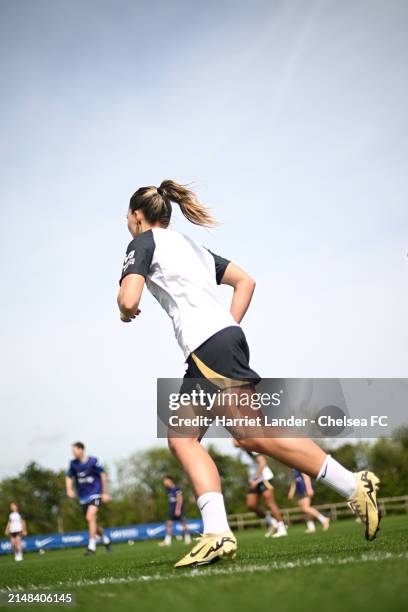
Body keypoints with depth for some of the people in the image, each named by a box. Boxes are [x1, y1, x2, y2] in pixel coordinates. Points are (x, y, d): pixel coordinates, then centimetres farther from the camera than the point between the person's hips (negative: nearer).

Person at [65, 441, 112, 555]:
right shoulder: (73, 464, 1)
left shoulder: (93, 461, -10)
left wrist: (105, 493, -3)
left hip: (95, 494, -5)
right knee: (92, 521, 11)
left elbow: (103, 475, -2)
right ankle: (106, 539, 36)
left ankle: (92, 546, -20)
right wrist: (69, 489, -11)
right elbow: (68, 477, 9)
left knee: (90, 517, -23)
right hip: (83, 497, 5)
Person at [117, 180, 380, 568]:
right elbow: (246, 281, 24)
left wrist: (126, 313, 12)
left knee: (251, 434, -15)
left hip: (210, 345, -9)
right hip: (224, 335, 9)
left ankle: (354, 486, -15)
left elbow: (129, 300, -11)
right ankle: (217, 533, -11)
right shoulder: (189, 244, 28)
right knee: (181, 438, 3)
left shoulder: (144, 242, 4)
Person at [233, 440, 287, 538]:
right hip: (253, 480, 8)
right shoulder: (241, 453, 10)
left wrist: (255, 479, -26)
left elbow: (262, 462, -25)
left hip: (265, 478, -8)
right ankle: (271, 523, 13)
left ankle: (282, 529, -4)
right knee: (250, 505, -2)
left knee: (270, 503, -12)